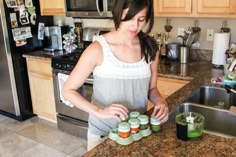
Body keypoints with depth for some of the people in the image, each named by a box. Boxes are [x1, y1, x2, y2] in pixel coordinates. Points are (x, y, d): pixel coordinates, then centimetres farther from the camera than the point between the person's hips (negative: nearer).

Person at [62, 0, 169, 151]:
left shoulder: (150, 48, -6)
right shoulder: (98, 48, -17)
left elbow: (151, 88, 7)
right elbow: (68, 90, -13)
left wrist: (161, 102, -15)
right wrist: (98, 111, -27)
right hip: (103, 133, -3)